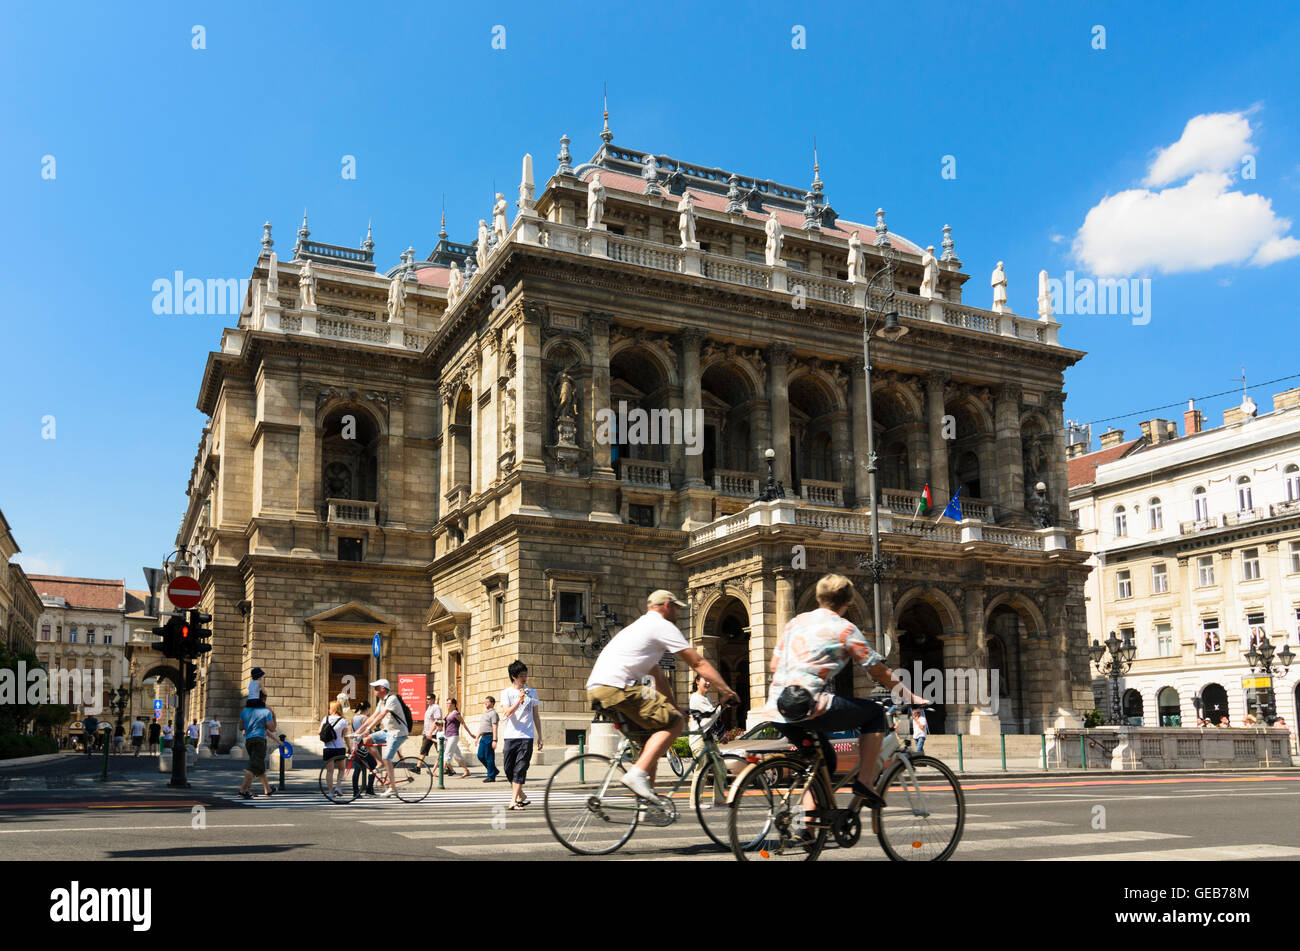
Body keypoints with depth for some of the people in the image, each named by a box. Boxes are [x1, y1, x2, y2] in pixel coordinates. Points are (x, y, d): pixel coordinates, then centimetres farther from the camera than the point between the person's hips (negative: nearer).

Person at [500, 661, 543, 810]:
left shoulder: (532, 692, 10)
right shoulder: (506, 693, 5)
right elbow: (508, 713, -9)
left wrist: (539, 737, 12)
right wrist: (519, 700, -22)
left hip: (526, 736, 0)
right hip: (510, 736, 0)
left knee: (520, 769, -9)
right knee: (509, 769, 3)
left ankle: (513, 800, -10)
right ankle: (521, 796, 21)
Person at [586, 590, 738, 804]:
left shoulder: (639, 626, 31)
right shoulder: (663, 626, 3)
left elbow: (658, 677, 34)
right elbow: (699, 663, 2)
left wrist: (674, 708, 35)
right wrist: (726, 690, 8)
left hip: (595, 690, 10)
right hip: (617, 688, -10)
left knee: (655, 726, 19)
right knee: (674, 722, -5)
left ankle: (647, 797, 16)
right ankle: (638, 773, -17)